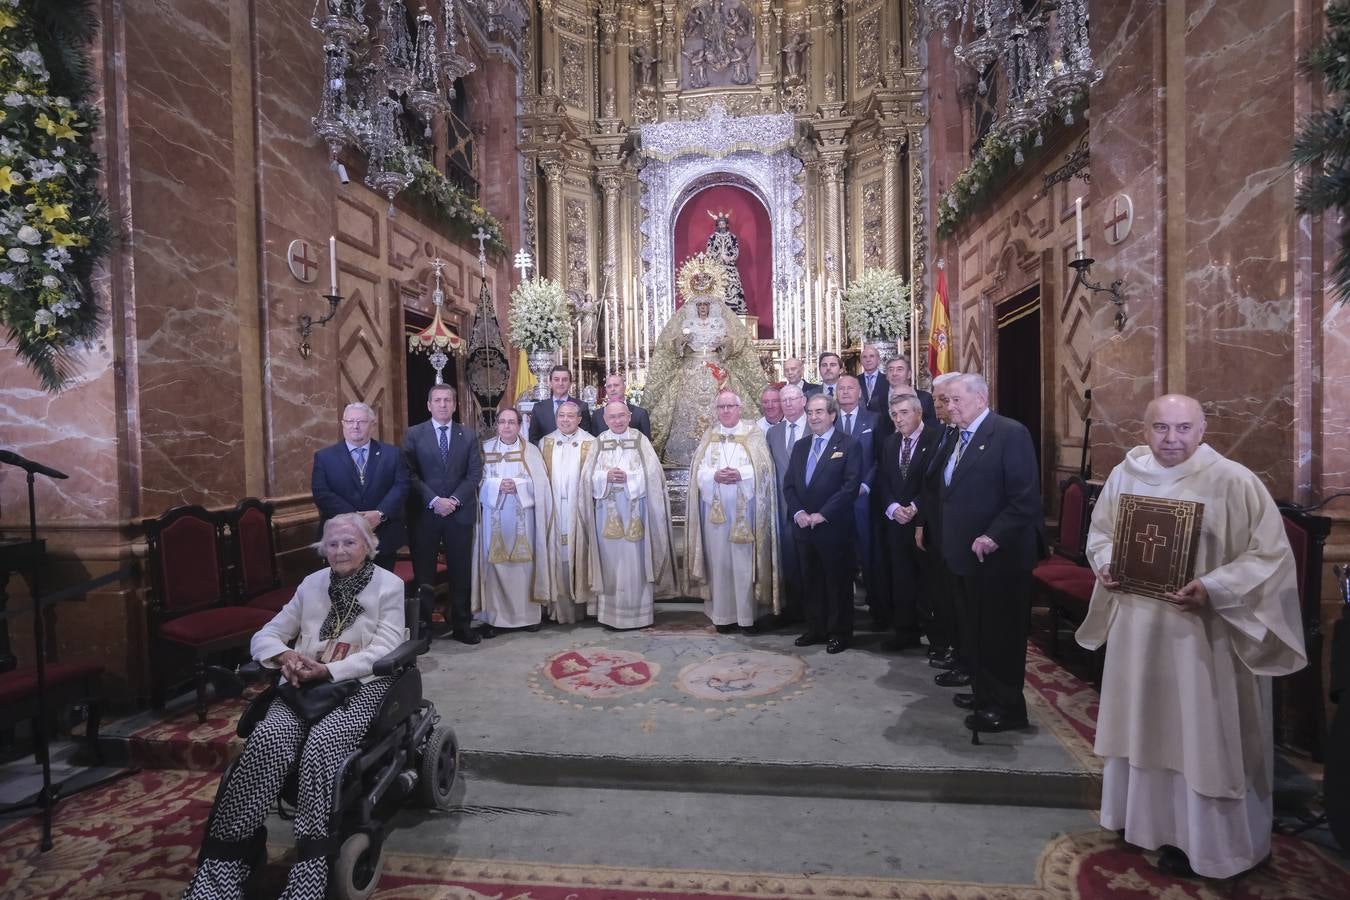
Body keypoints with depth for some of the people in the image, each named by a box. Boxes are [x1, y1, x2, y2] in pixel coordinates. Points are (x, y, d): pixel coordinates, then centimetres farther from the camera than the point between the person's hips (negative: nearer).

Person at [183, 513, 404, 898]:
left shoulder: (389, 585, 1)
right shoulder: (312, 584, 15)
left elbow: (384, 650, -8)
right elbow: (264, 636, 14)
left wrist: (328, 670, -18)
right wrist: (285, 655, -9)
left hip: (362, 684, -4)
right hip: (305, 683, 4)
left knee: (320, 744, -31)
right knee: (267, 740, -26)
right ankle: (223, 866, -22)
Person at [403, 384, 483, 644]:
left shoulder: (468, 435, 7)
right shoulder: (414, 434, 2)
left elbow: (475, 473, 2)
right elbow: (410, 474, -5)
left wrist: (454, 500, -11)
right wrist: (434, 501, -15)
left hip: (460, 513, 1)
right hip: (424, 513, -1)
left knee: (461, 572, 7)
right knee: (423, 572, 6)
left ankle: (461, 624, 18)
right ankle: (422, 625, 18)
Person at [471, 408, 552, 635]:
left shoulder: (530, 450, 7)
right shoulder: (485, 449, 8)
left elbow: (540, 483, -1)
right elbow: (479, 480, 1)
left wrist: (517, 485, -16)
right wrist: (498, 485, -16)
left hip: (522, 517, 0)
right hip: (494, 517, 0)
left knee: (525, 563, 2)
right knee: (494, 563, -1)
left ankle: (528, 614, 12)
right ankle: (494, 617, 7)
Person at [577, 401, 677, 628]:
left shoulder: (640, 440, 4)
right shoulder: (598, 442, 9)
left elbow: (652, 473, -4)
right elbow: (588, 476, 3)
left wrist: (628, 477, -16)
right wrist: (606, 477, -15)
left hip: (634, 511, -2)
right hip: (607, 512, 2)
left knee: (635, 561, -1)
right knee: (610, 560, 4)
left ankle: (637, 612, 9)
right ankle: (610, 613, 14)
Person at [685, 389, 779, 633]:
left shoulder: (753, 434, 4)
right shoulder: (709, 437, 12)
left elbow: (763, 467, -4)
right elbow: (698, 471, 4)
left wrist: (740, 474, -19)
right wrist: (715, 475, -15)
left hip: (744, 509, -2)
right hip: (715, 509, 2)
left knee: (744, 562, 0)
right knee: (719, 561, 5)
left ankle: (747, 615, 10)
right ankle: (722, 614, 13)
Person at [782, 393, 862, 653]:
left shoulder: (848, 445, -5)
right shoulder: (800, 446, 13)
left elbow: (851, 485, -14)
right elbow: (788, 485, 10)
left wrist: (822, 514, -17)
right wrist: (797, 512, -7)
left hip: (833, 527, -5)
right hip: (803, 527, 6)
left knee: (838, 582, 6)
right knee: (810, 581, 14)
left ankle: (840, 633, 21)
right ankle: (816, 629, 28)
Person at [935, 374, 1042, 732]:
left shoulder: (1010, 433, -13)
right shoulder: (958, 437, 12)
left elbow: (1026, 497, -19)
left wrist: (993, 537, -22)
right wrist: (950, 539, 8)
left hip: (999, 556, -8)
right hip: (966, 553, 8)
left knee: (1002, 633, 6)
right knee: (975, 631, 18)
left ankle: (1007, 706, 22)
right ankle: (984, 693, 34)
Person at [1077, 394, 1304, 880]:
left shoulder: (1233, 481, -12)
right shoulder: (1125, 475, 1)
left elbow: (1270, 554, -12)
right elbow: (1099, 531, 12)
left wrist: (1211, 590, -24)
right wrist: (1104, 565, -7)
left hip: (1202, 631, -4)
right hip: (1136, 623, 5)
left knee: (1198, 732, 9)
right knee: (1142, 721, 18)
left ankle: (1196, 838, 28)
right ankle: (1144, 814, 38)